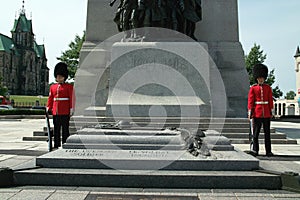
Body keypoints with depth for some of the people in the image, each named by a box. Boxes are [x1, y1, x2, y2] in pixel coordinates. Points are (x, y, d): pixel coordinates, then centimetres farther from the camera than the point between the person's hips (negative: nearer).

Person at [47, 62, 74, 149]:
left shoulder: (69, 87, 0)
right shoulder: (53, 87, 13)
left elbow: (72, 99, -4)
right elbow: (50, 99, 14)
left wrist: (71, 110, -8)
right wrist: (48, 109, 9)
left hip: (65, 112, -4)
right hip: (55, 112, 4)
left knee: (65, 129, 0)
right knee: (56, 129, 8)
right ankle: (56, 145, 15)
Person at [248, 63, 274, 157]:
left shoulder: (268, 88, 9)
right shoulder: (253, 88, 2)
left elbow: (270, 100, 10)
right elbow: (250, 101, 0)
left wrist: (271, 111, 5)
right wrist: (250, 112, -6)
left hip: (266, 113, 2)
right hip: (257, 113, -2)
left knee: (267, 133, 5)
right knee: (256, 132, 0)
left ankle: (268, 151, 10)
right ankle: (255, 150, 7)